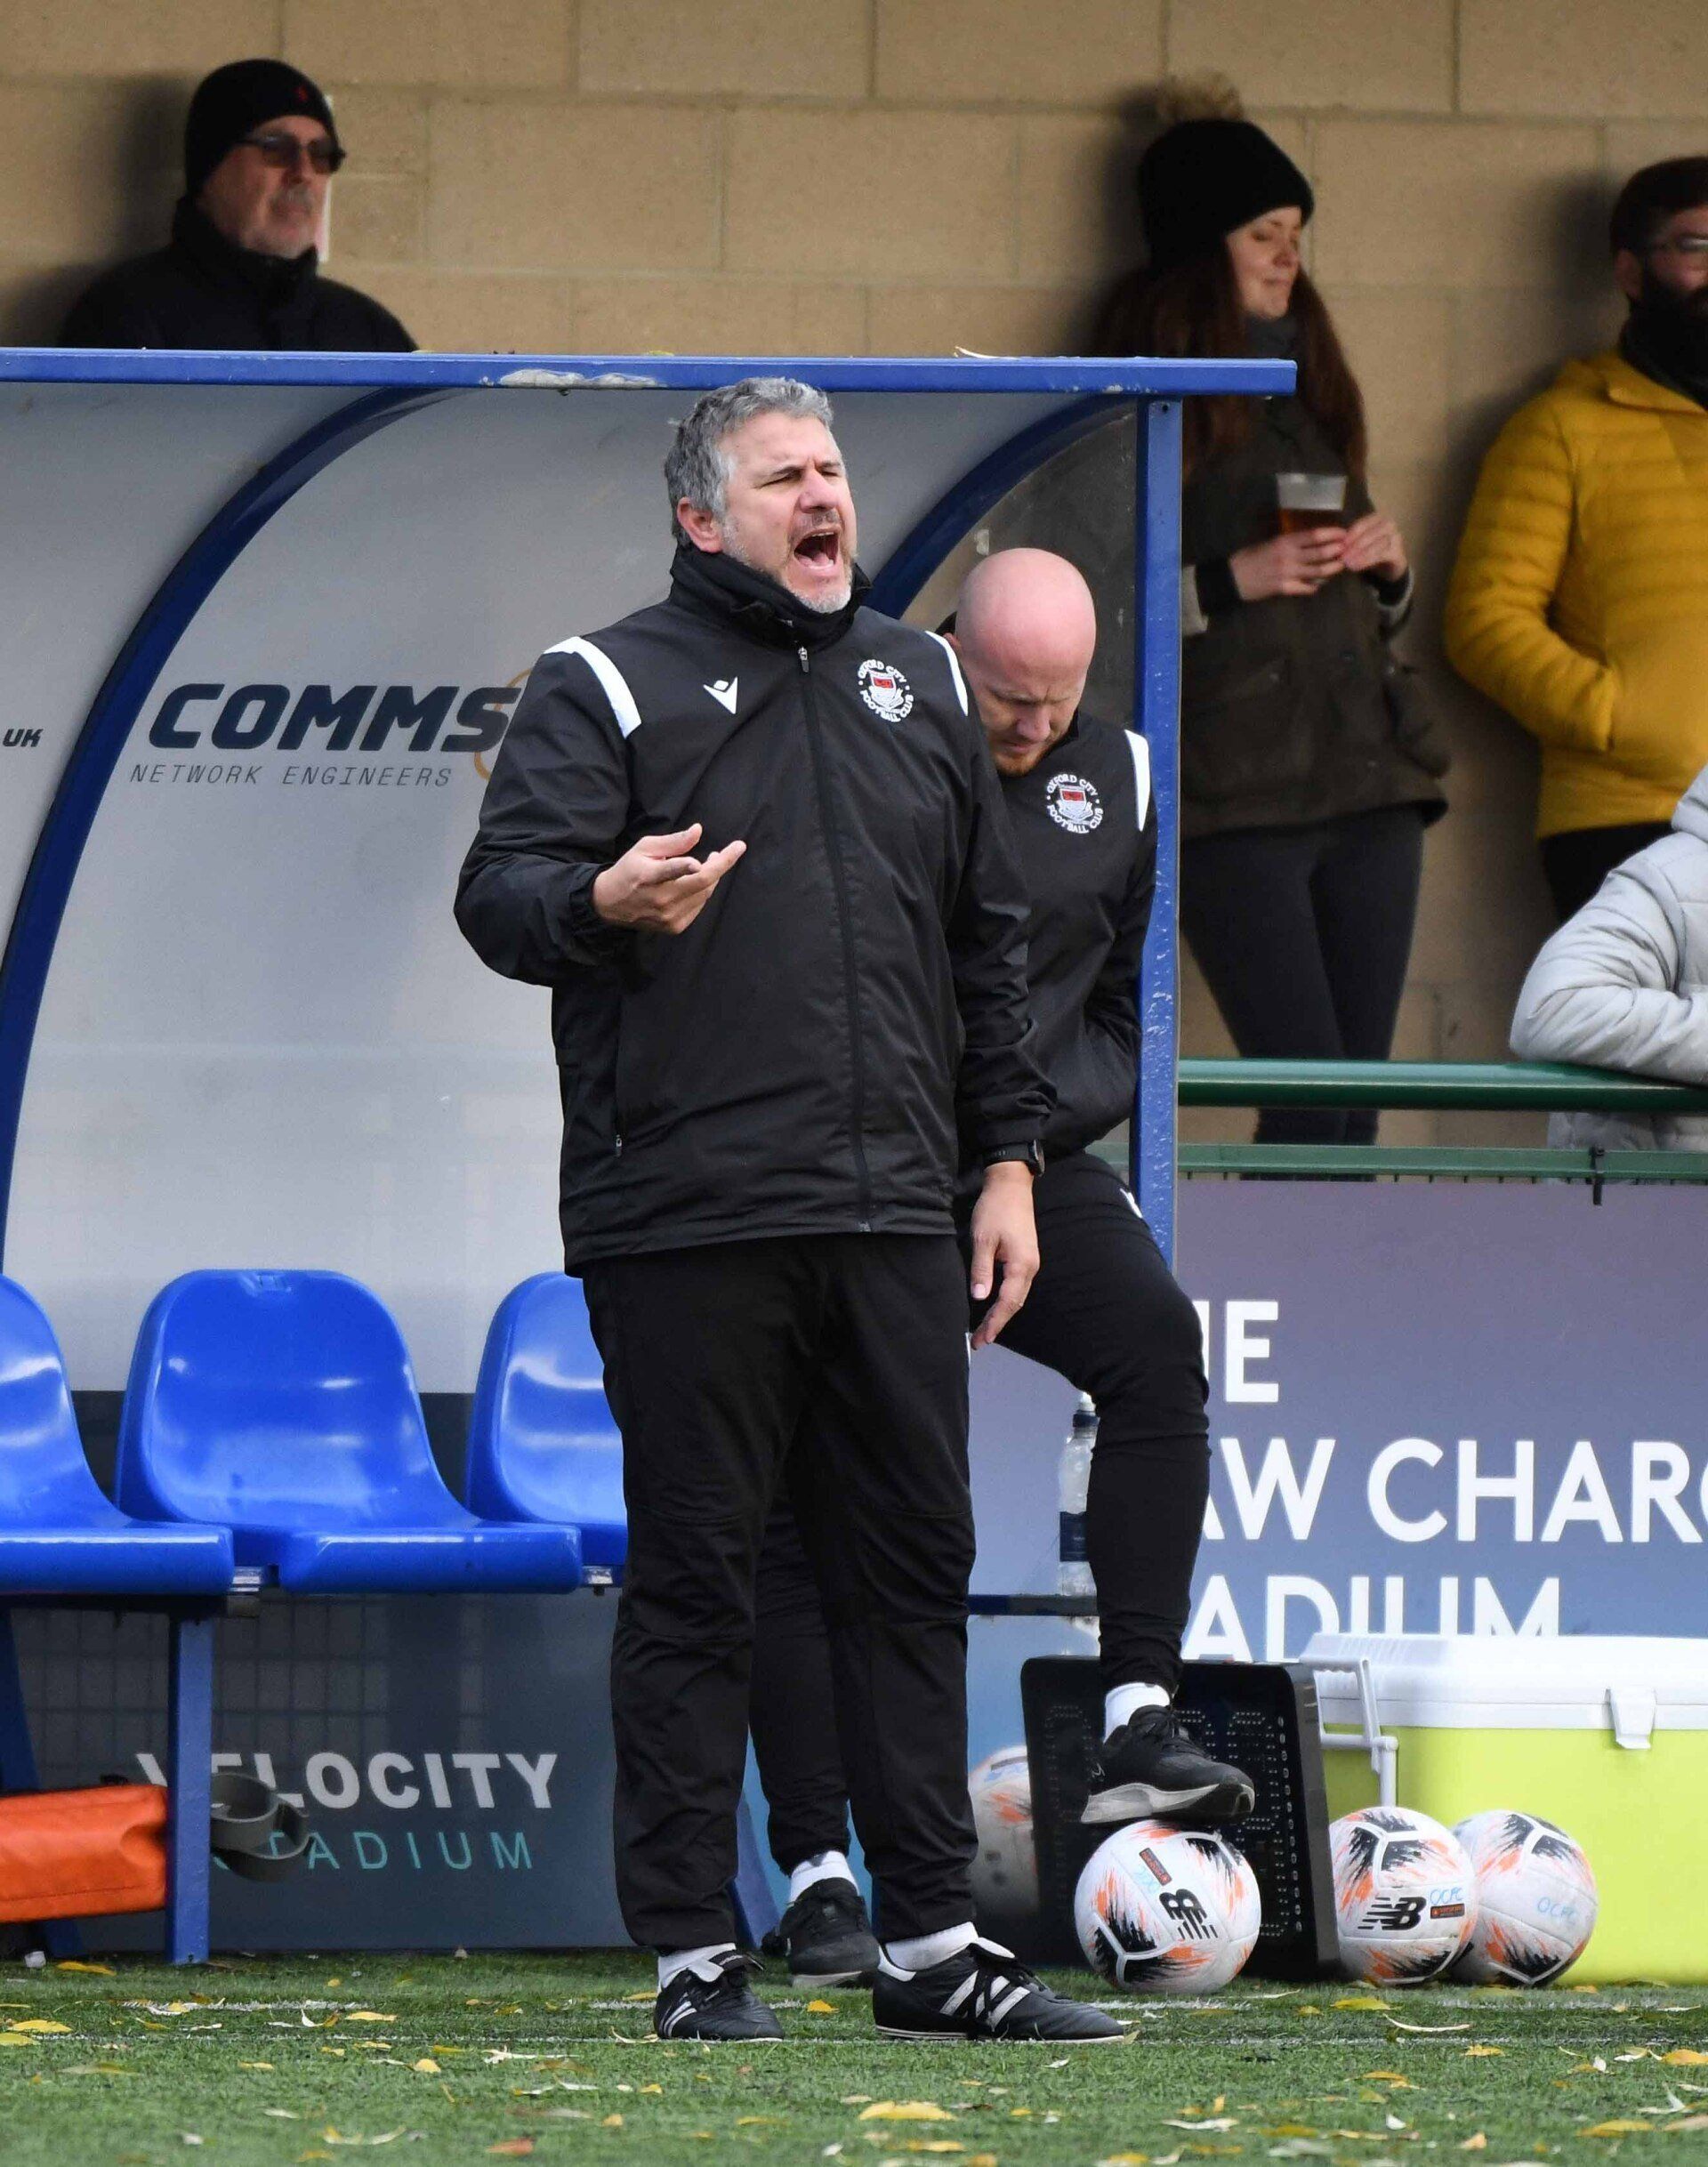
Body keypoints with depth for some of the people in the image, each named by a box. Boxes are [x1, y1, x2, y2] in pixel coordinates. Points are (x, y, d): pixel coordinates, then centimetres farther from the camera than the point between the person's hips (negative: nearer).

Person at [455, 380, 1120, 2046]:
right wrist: (600, 901, -30)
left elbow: (988, 941, 22)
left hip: (890, 1218, 5)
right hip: (685, 1218, -5)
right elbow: (497, 893, -8)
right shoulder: (605, 686, 2)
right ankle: (694, 1954, 2)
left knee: (910, 1566, 6)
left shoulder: (917, 682, 18)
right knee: (693, 1579, -2)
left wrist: (1007, 1161, 17)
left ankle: (931, 1942, 11)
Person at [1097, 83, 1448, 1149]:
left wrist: (1388, 567, 7)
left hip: (1366, 779, 7)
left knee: (1354, 1102, 0)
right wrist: (1232, 581, -15)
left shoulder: (1308, 390, 21)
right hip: (1234, 797, -6)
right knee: (1311, 1092, -15)